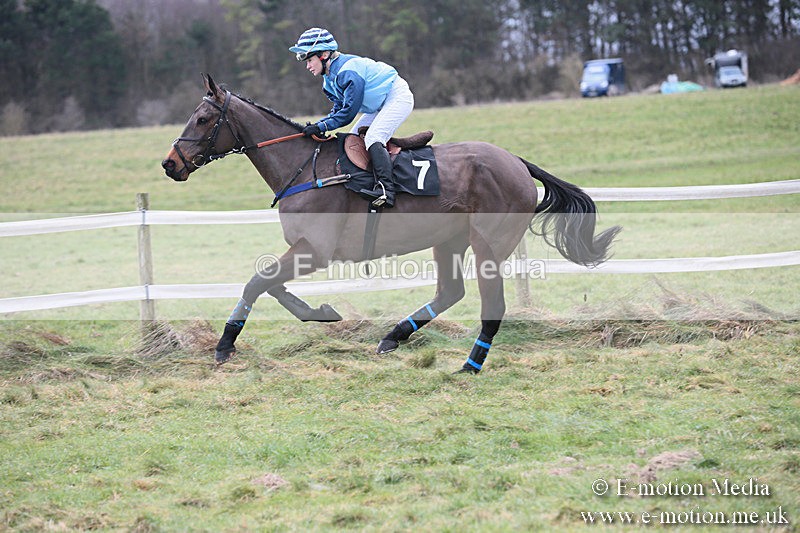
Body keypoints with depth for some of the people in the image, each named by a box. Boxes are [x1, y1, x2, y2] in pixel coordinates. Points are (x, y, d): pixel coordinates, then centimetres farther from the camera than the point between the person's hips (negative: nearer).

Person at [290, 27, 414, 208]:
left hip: (398, 98, -11)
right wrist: (315, 126, -9)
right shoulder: (330, 78, 4)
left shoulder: (348, 71, -27)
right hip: (380, 105, 11)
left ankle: (386, 189, -38)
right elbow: (338, 110, 6)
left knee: (372, 138, -26)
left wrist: (321, 127, -25)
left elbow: (348, 112, -26)